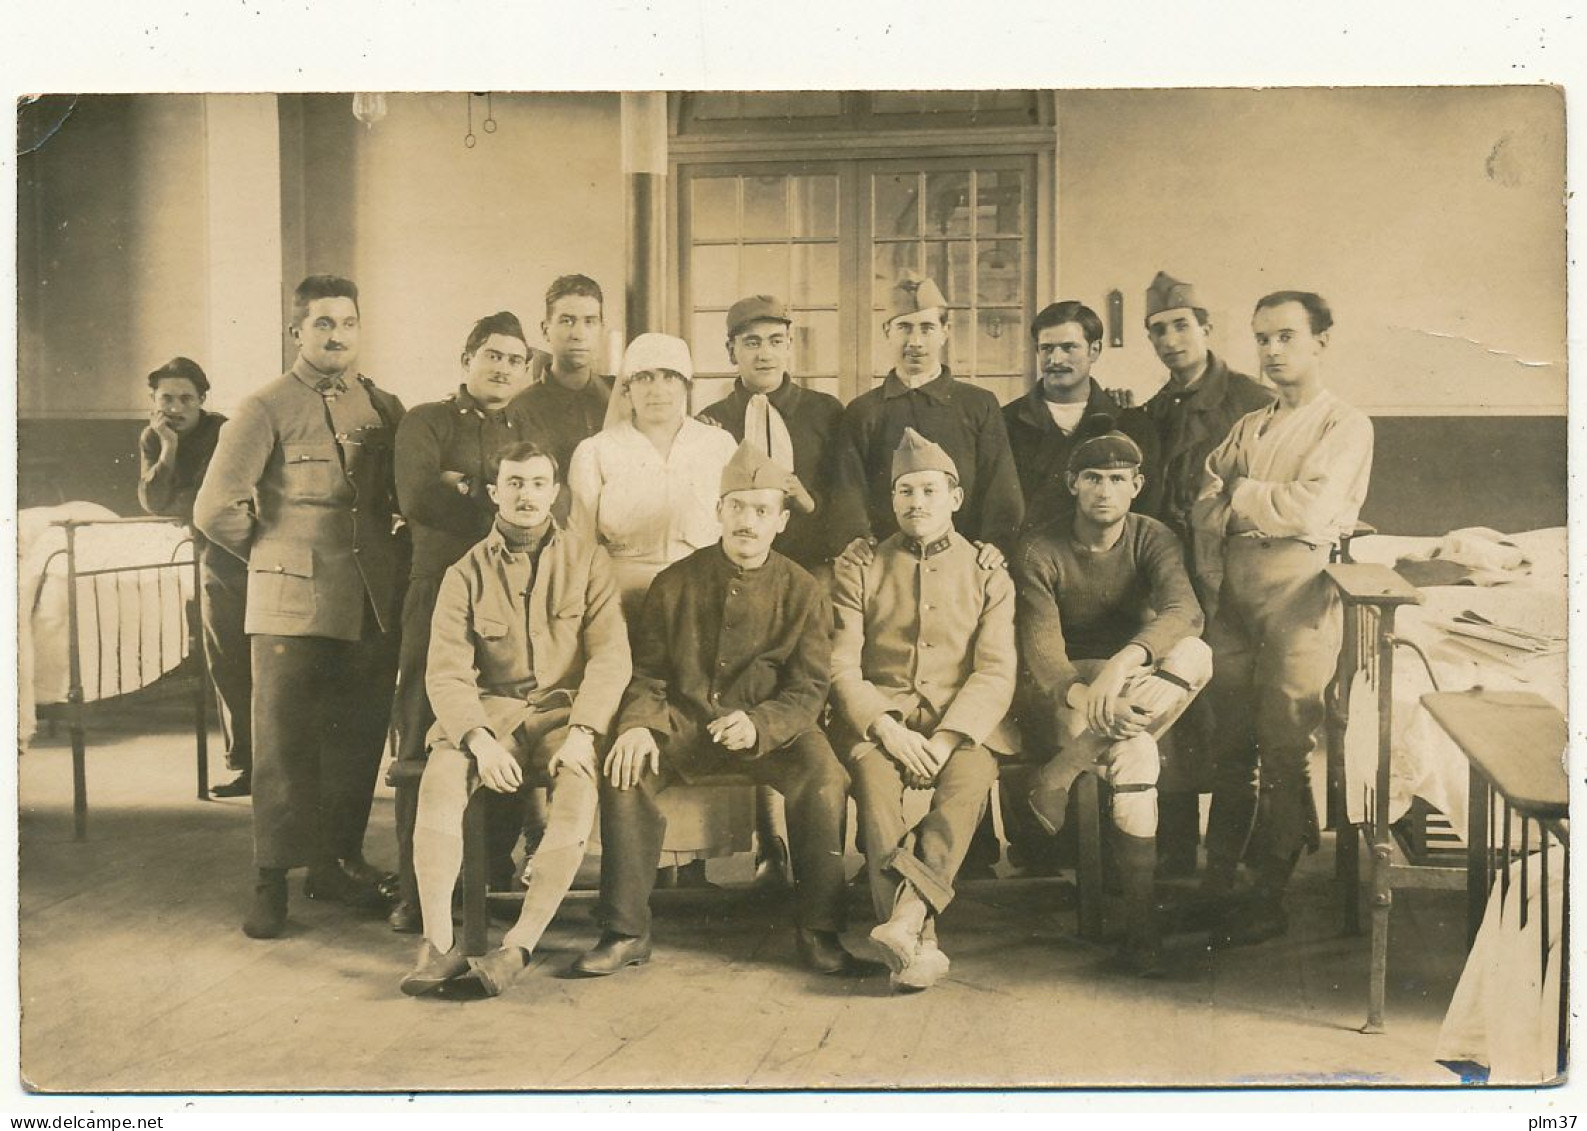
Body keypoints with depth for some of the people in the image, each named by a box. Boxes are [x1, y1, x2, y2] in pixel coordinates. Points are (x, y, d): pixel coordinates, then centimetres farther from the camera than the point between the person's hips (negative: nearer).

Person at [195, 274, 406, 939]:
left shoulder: (383, 409, 10)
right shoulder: (268, 410, -3)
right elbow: (215, 510, -5)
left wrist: (380, 552, 9)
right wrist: (277, 554, 3)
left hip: (373, 607, 4)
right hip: (292, 607, -4)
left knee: (359, 742, 10)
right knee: (284, 746, -1)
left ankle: (338, 863, 24)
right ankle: (272, 881, 9)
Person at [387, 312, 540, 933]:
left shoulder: (531, 429, 19)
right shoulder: (426, 422, 8)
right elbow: (417, 499, -10)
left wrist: (467, 490, -5)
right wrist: (497, 499, -4)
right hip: (440, 595, -3)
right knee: (424, 741, -1)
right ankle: (416, 888, 5)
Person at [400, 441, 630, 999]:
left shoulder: (587, 561, 6)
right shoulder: (467, 572, 8)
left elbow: (611, 657, -2)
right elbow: (446, 671, -2)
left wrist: (582, 732, -19)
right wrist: (480, 739, -20)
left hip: (565, 708, -1)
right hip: (491, 709, 1)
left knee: (581, 784, -34)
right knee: (441, 774, -30)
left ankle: (518, 947, -32)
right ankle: (439, 946, -31)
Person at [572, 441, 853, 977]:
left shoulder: (802, 592, 0)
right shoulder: (675, 583, 3)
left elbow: (806, 691, -4)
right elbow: (646, 674, 5)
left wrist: (757, 725, -25)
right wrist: (638, 725, -17)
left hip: (771, 730, -1)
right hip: (683, 724, 1)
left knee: (825, 778, -29)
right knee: (623, 771, -26)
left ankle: (818, 932, -12)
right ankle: (626, 933, -14)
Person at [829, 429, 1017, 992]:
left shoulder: (988, 572, 11)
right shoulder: (857, 568, 11)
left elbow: (996, 673, 0)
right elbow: (841, 666, 2)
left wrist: (944, 740, -16)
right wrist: (885, 728, -16)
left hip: (964, 717, 0)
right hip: (877, 714, 0)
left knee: (971, 774, -34)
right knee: (873, 774, -33)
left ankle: (906, 918, -44)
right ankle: (919, 943, -39)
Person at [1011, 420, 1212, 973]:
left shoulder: (1151, 538, -2)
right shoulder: (1040, 551, -7)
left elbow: (1184, 610, -24)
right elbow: (1041, 647, -18)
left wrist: (1124, 663, -45)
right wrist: (1082, 696, -42)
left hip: (1138, 685, 3)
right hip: (1062, 692, -3)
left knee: (1194, 656, -33)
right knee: (1134, 751, -36)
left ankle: (1061, 773, -30)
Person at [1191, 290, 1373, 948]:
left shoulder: (1346, 425, 2)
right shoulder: (1247, 428, 20)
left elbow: (1310, 511, -12)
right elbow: (1204, 509, 10)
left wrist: (1238, 496, 2)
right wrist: (1212, 575, -6)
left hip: (1298, 588, -5)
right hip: (1234, 591, 5)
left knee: (1285, 747, -4)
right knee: (1231, 740, 5)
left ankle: (1268, 898, 3)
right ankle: (1216, 881, 11)